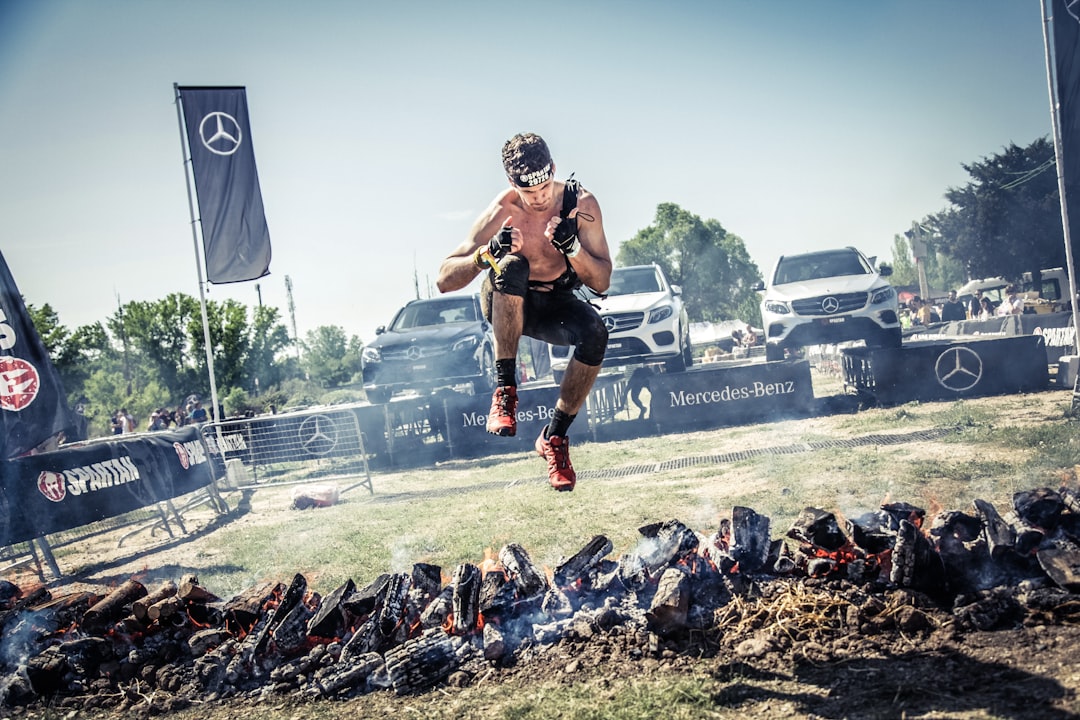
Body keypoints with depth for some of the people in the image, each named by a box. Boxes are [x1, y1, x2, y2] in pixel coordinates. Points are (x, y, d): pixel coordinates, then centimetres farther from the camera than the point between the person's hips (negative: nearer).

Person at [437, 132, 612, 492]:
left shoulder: (581, 203, -16)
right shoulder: (502, 211, -21)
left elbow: (601, 282, -16)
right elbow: (444, 281, -21)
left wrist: (571, 247, -34)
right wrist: (486, 254, -39)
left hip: (555, 304, 2)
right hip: (505, 303, -2)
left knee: (595, 333, -31)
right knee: (512, 266, -37)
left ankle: (554, 436, -13)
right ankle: (505, 391, -30)